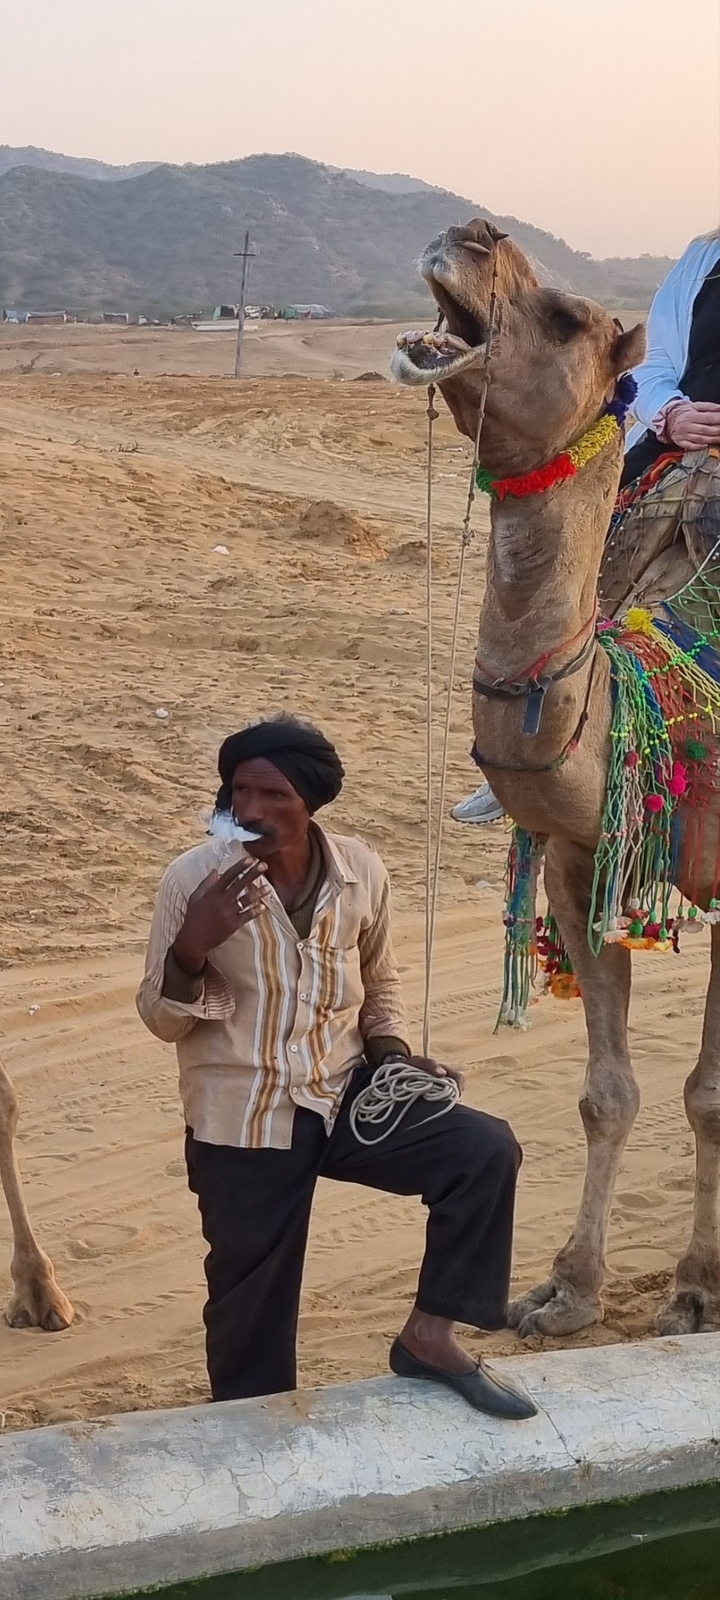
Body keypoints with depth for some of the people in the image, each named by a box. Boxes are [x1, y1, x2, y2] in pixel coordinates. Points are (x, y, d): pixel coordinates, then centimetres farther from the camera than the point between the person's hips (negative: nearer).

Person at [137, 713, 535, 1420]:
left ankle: (428, 1335, -1)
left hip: (343, 1097, 3)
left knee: (485, 1150, -15)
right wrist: (191, 947, -27)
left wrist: (390, 1048, -4)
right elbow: (161, 1019, -8)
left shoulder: (361, 872, -6)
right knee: (251, 1307, 6)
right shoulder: (194, 877, -14)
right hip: (240, 1124, -2)